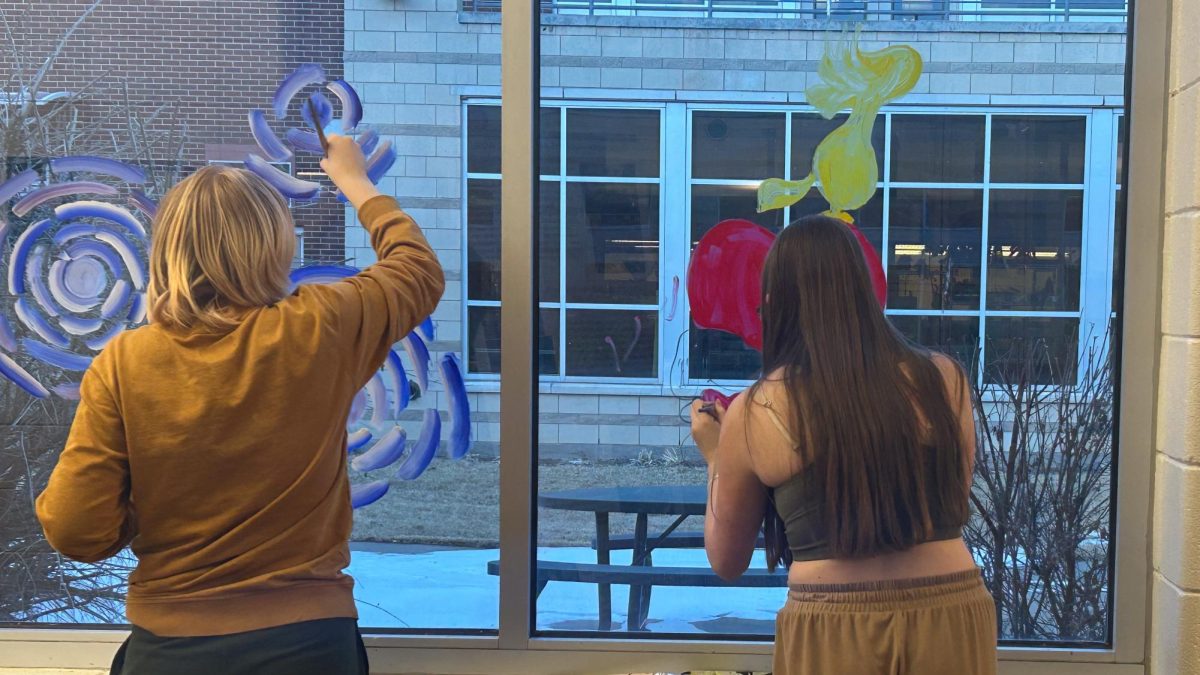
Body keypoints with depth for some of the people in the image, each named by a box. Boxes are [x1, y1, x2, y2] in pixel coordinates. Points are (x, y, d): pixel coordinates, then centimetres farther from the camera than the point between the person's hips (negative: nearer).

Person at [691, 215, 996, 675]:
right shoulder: (943, 379, -4)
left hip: (833, 636, -2)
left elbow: (727, 561, 6)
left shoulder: (752, 413, -7)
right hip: (950, 622, 2)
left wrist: (715, 458, 19)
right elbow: (953, 507, 12)